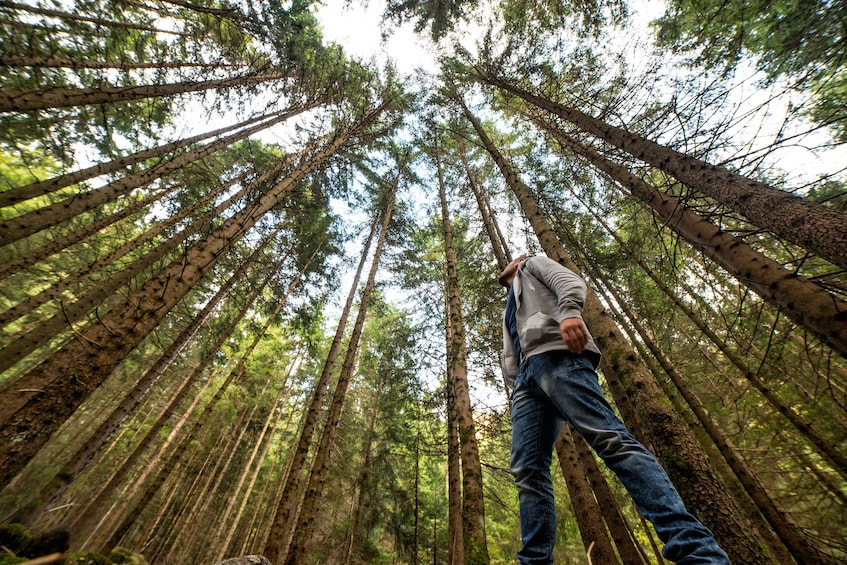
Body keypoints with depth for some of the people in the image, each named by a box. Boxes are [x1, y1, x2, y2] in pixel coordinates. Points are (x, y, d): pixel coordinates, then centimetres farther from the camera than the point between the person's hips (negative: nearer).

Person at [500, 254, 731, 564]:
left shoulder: (531, 265, 25)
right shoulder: (510, 313, 42)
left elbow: (569, 281, 3)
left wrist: (569, 312, -19)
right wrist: (514, 387, 11)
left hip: (554, 353, -7)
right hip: (526, 374, 7)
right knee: (527, 470, -4)